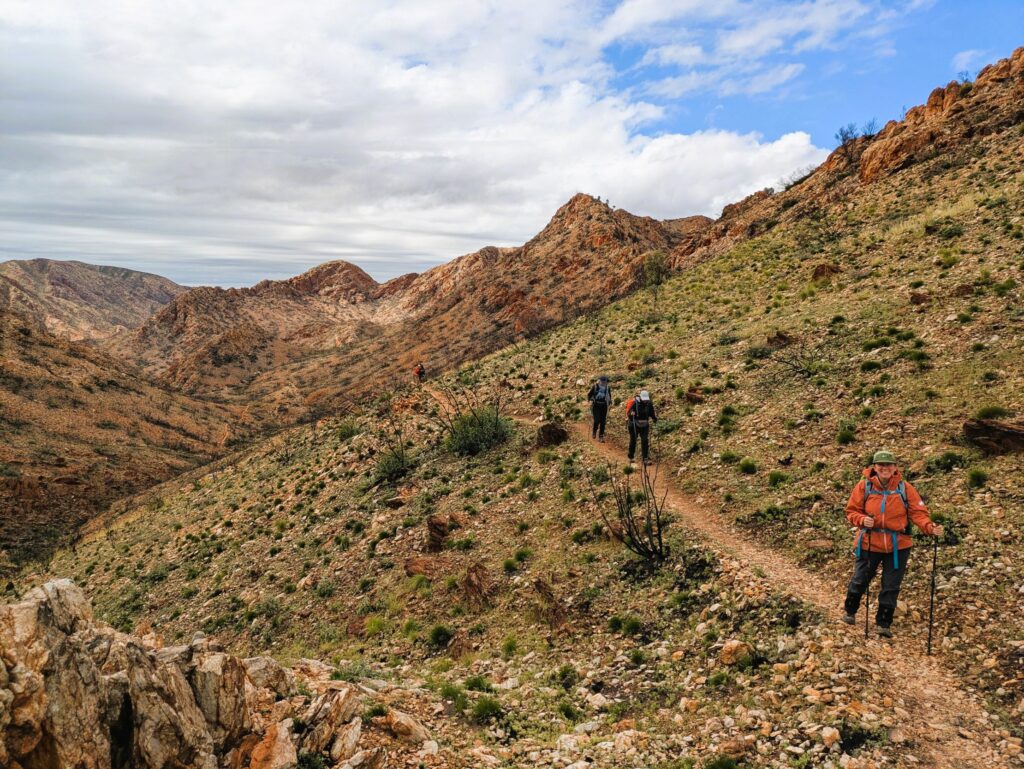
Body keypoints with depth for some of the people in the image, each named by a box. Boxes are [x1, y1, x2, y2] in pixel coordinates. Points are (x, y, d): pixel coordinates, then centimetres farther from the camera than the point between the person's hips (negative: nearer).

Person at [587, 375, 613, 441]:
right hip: (596, 405, -3)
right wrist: (591, 400, -13)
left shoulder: (608, 387, 3)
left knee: (603, 421, 1)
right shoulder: (595, 386, -6)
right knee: (597, 420, -12)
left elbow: (609, 396, 19)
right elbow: (589, 395, 3)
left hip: (604, 406, 3)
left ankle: (601, 436, 11)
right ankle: (594, 431, 17)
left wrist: (609, 402, 3)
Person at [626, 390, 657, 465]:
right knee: (633, 441, 8)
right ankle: (630, 457, 26)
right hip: (634, 425, -3)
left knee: (645, 441, -7)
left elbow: (651, 413, 11)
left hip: (644, 425, 3)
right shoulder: (635, 403, -17)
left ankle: (646, 459, -6)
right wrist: (631, 413, -41)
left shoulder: (649, 404, -3)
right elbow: (629, 413, -21)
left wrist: (655, 418, -5)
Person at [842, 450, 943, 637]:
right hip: (869, 543, 0)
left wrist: (929, 528, -26)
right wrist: (862, 520, -22)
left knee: (891, 587, 8)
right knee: (859, 580, 13)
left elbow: (918, 512, -9)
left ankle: (883, 623, 25)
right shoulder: (864, 485, -8)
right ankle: (850, 611, 40)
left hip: (898, 546, 0)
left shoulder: (905, 488, -7)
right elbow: (851, 511, -2)